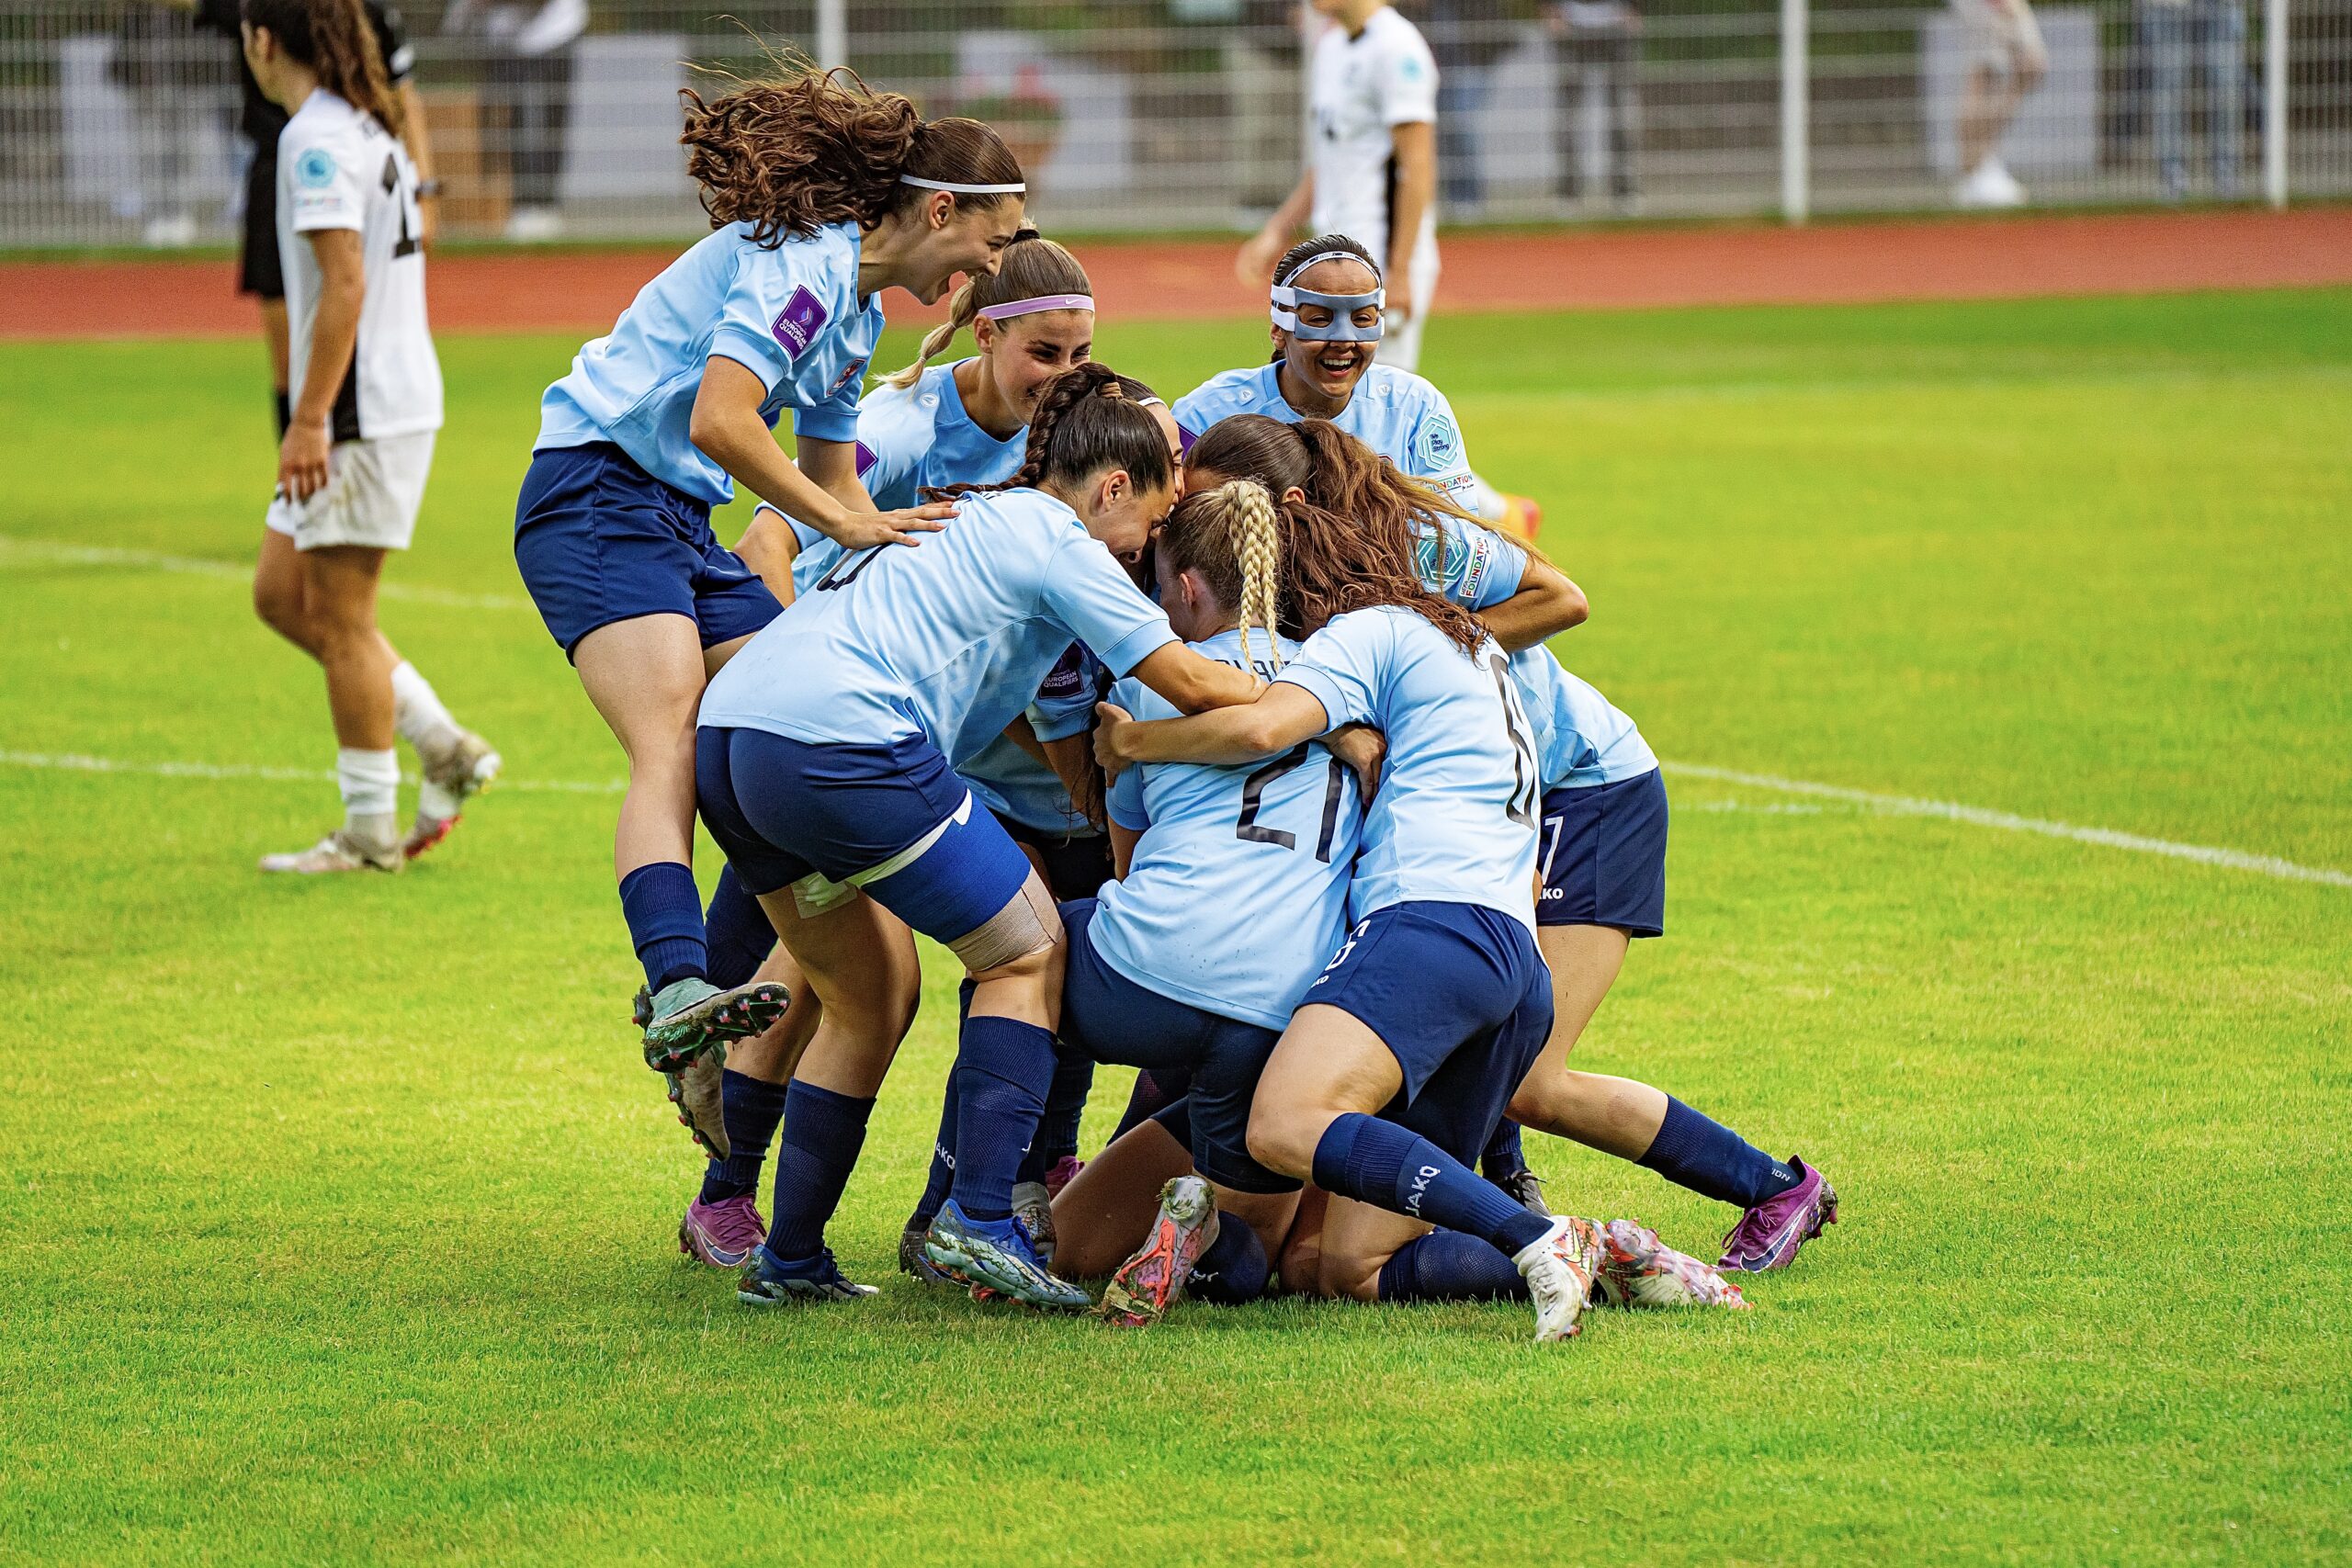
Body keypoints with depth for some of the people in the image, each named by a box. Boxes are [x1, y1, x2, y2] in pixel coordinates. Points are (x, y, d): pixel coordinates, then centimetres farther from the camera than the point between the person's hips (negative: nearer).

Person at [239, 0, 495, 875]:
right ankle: (443, 746, 13)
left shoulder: (316, 138, -15)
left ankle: (370, 832, 5)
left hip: (364, 410, -10)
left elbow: (345, 283, -23)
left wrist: (309, 420, -21)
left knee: (341, 619, -2)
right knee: (281, 594, 15)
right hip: (396, 397, 10)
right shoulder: (368, 127, 15)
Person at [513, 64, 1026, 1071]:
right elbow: (719, 420, -26)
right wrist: (846, 523, -21)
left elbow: (833, 480, 28)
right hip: (598, 495, -10)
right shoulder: (801, 260, -15)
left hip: (685, 524, 10)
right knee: (671, 747, -27)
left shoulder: (858, 313, 18)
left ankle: (721, 982, 2)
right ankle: (680, 993, -44)